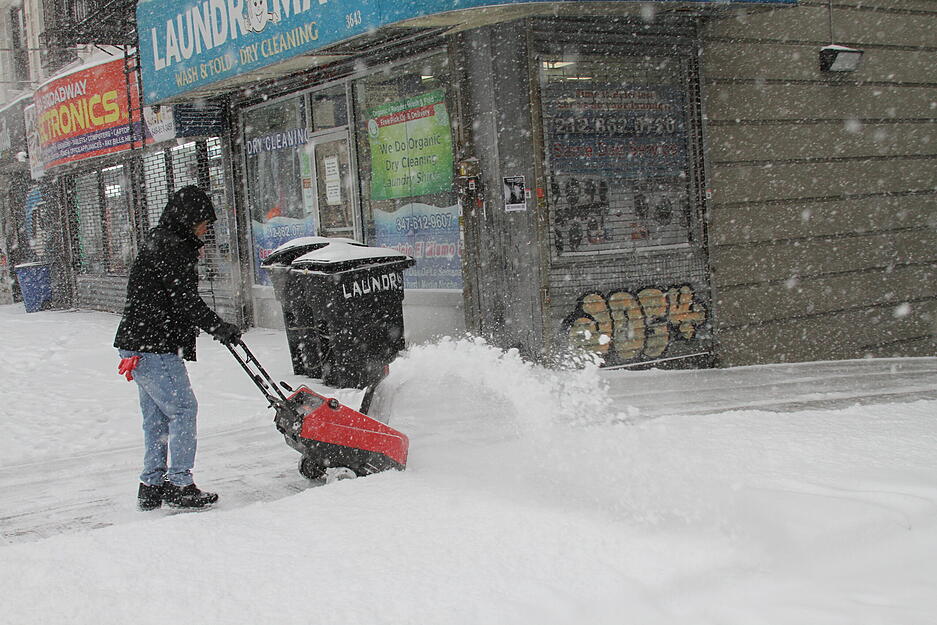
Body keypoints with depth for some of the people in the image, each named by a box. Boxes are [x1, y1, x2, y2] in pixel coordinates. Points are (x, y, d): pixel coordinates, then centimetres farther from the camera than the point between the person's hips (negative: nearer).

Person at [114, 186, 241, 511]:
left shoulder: (161, 243, 19)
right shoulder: (170, 248, -14)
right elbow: (186, 302, -19)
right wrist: (221, 328, -11)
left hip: (139, 347, 11)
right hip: (153, 349, -11)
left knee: (156, 416, 13)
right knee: (183, 408, -6)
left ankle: (152, 486, 19)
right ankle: (179, 484, -2)